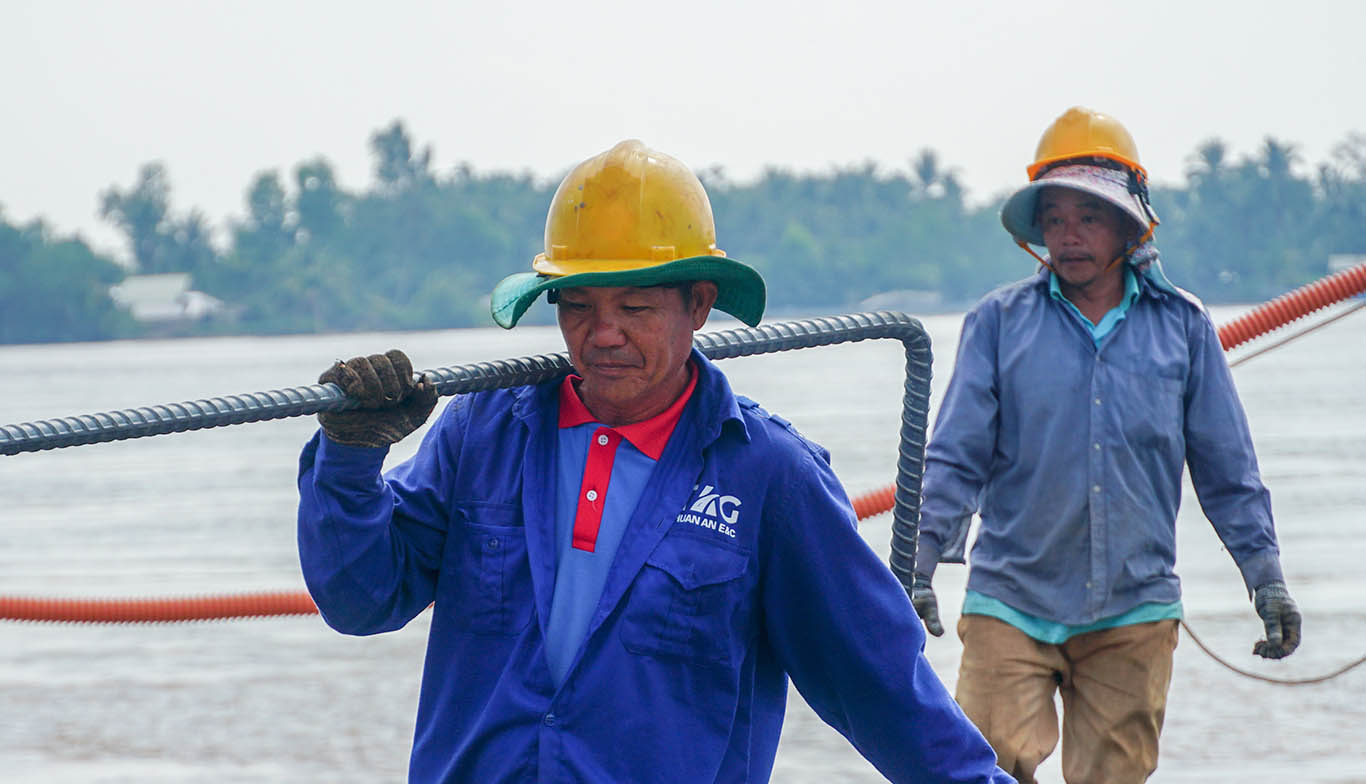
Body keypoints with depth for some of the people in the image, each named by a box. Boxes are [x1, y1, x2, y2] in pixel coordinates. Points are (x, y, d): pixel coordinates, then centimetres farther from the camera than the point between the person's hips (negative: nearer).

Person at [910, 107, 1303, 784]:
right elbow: (955, 457, 1)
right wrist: (920, 560, -9)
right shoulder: (999, 322, 2)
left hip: (1134, 612, 1)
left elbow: (1226, 470, 11)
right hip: (1011, 605, -1)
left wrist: (1266, 577, 9)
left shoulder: (1182, 327, 5)